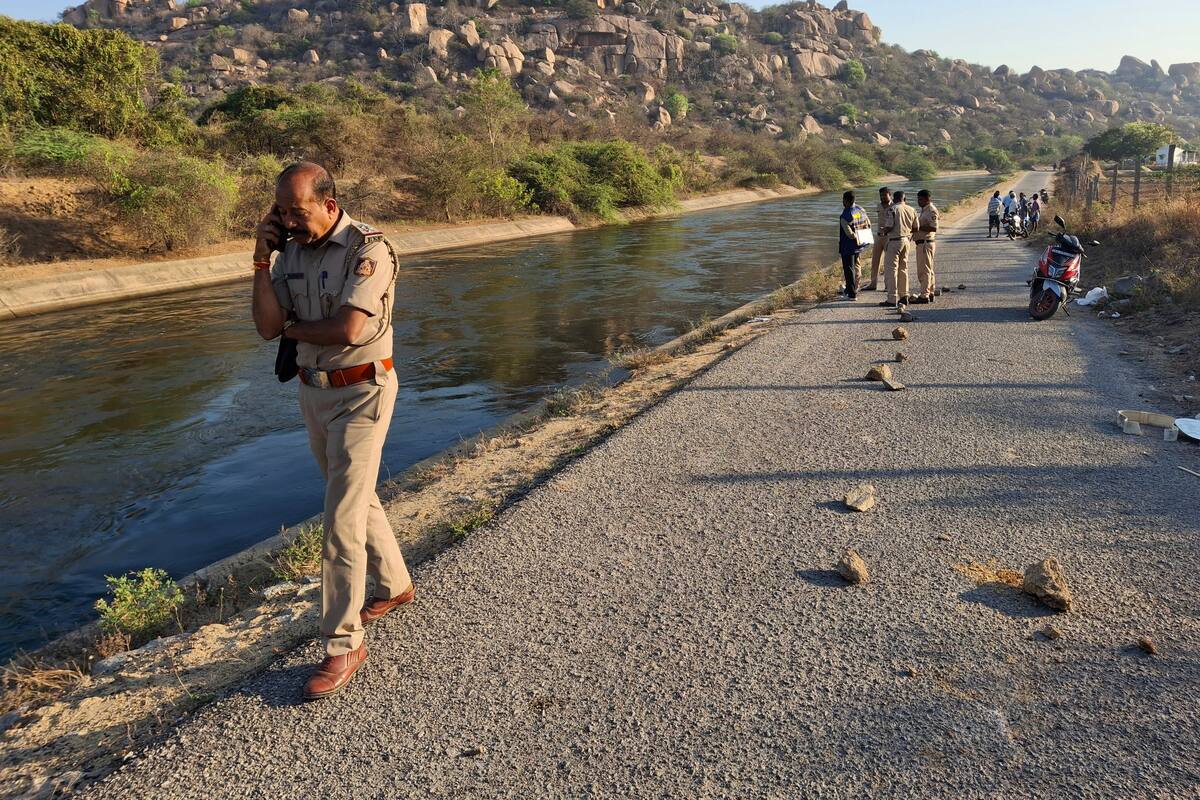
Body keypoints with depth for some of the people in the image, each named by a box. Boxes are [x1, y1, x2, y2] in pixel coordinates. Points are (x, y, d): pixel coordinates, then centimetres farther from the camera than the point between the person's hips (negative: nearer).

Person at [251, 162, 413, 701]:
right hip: (313, 390, 8)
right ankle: (394, 585, 42)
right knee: (356, 497, 20)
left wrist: (292, 328, -9)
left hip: (361, 393, -8)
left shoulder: (366, 249, -18)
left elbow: (348, 329, -27)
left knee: (342, 517, -8)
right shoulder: (291, 251, 3)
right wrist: (261, 260, -12)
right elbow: (267, 327, -2)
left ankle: (343, 644, 3)